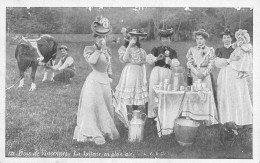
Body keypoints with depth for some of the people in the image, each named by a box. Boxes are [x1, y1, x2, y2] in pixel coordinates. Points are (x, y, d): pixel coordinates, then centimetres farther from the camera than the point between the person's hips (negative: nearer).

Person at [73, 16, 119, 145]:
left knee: (106, 108, 13)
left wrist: (110, 77, 15)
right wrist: (100, 49, -24)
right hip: (94, 81, -6)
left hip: (105, 81, 6)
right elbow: (91, 60, -28)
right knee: (93, 107, -4)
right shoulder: (89, 49, -7)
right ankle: (94, 134, 4)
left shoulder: (107, 50, 11)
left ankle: (106, 131, 27)